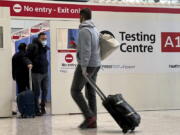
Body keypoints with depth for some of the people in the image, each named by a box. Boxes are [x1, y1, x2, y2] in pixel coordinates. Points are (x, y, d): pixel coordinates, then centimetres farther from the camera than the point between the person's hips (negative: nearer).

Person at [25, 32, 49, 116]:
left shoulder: (46, 47, 11)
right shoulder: (33, 46, -7)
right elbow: (26, 57, -8)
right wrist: (29, 63, -23)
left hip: (45, 72, 6)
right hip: (36, 72, -6)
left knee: (45, 90, 9)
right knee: (36, 92, -1)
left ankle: (42, 106, 25)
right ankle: (37, 110, 6)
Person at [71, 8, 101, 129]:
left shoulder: (84, 30, -12)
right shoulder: (95, 29, 15)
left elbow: (85, 50, -20)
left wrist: (83, 67, -22)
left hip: (87, 65, -9)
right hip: (96, 65, 9)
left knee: (75, 91, -3)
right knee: (91, 93, 8)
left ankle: (89, 116, -10)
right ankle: (92, 121, 8)